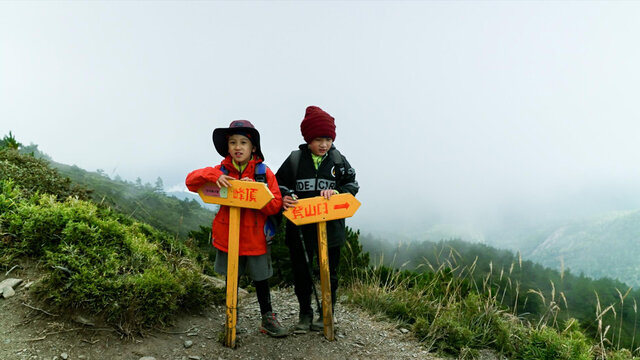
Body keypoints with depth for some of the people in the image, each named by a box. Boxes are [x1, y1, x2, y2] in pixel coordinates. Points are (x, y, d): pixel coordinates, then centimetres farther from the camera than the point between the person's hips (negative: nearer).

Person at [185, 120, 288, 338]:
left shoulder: (264, 173, -7)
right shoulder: (222, 171, -1)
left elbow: (275, 206, -12)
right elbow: (191, 180, -7)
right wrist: (213, 176, -24)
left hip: (256, 238, -2)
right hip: (228, 237, 2)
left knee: (261, 279, 12)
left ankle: (267, 319, 30)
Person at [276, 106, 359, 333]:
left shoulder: (338, 160, 2)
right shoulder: (295, 159, -1)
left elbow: (352, 185, 2)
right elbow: (279, 184, 3)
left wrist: (336, 193, -17)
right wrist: (285, 197, -18)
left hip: (330, 227, 0)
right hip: (300, 228, 0)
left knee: (329, 273, 11)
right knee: (300, 272, 10)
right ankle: (305, 313, 29)